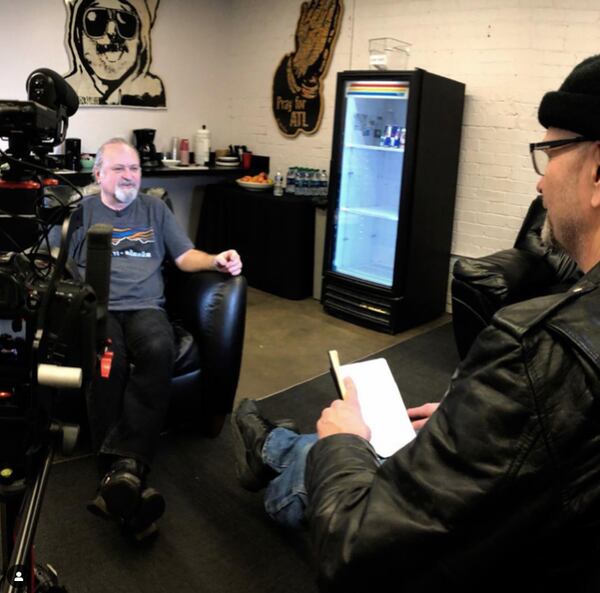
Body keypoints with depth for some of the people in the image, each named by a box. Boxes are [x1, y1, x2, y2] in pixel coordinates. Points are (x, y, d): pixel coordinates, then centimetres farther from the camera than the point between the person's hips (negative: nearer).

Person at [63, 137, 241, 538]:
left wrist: (215, 261, -5)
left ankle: (122, 468, -38)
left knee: (159, 351, -35)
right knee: (109, 361, -36)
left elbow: (185, 256, 16)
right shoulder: (82, 211, 16)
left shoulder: (155, 208, 21)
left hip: (146, 307, 1)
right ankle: (130, 474, -36)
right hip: (96, 308, -1)